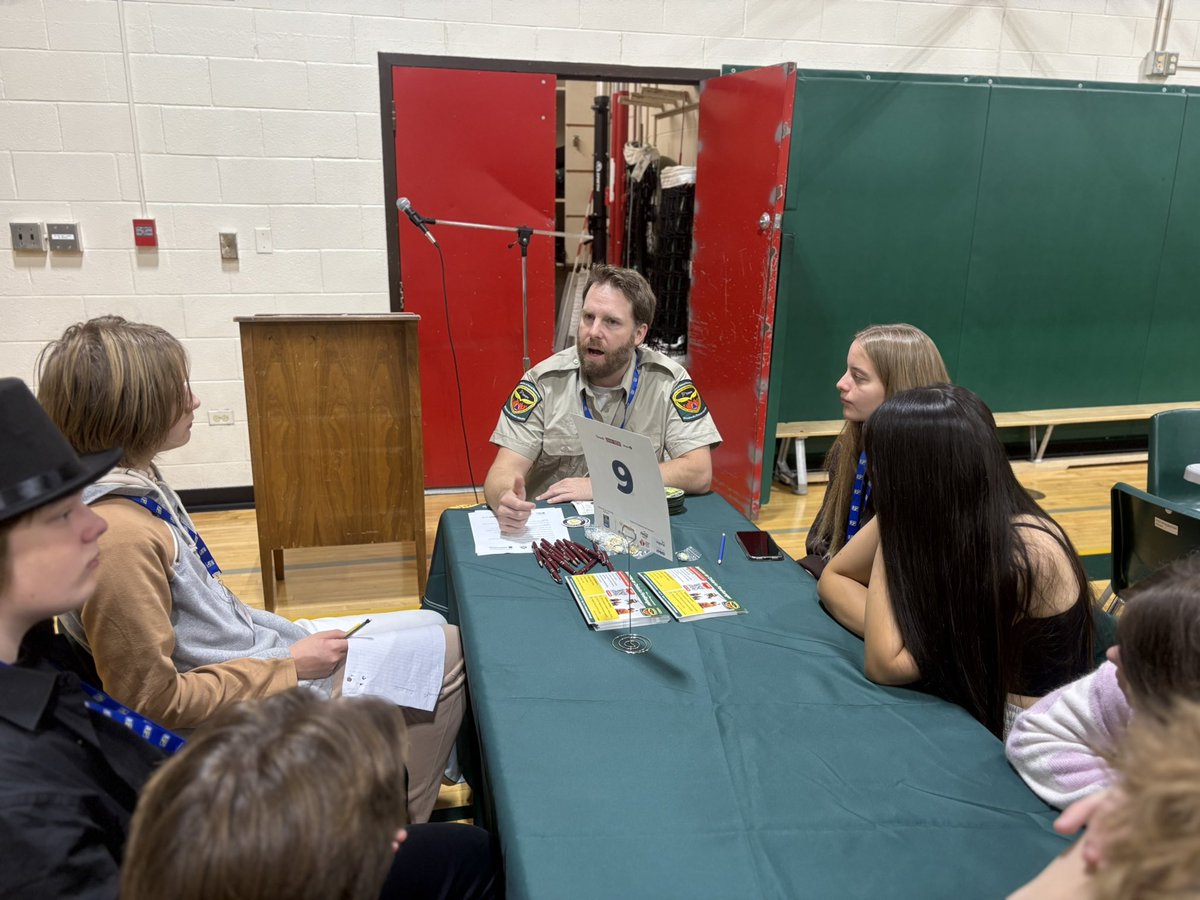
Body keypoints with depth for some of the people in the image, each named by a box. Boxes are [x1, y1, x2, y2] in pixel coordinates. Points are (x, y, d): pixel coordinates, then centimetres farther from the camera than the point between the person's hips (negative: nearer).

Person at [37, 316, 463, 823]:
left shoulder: (133, 483, -1)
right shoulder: (118, 534, -31)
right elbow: (154, 699, -26)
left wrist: (289, 638, 8)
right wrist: (290, 665, -19)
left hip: (251, 648, 9)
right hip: (253, 701, -9)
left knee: (431, 627, 16)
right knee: (446, 649, -2)